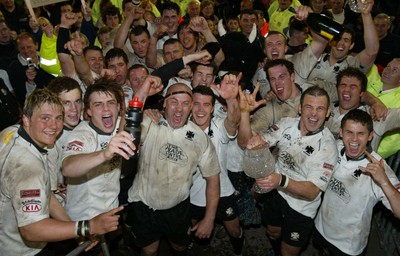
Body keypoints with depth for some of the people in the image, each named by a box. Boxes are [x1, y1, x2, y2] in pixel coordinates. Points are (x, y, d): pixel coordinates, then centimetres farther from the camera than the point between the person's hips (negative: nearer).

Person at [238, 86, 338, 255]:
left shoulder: (328, 145, -25)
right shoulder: (287, 124, -14)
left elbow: (312, 191, -28)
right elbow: (245, 143, -17)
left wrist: (282, 181, -47)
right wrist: (244, 112, -37)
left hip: (302, 207, -4)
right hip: (276, 193, 4)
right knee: (273, 233, 30)